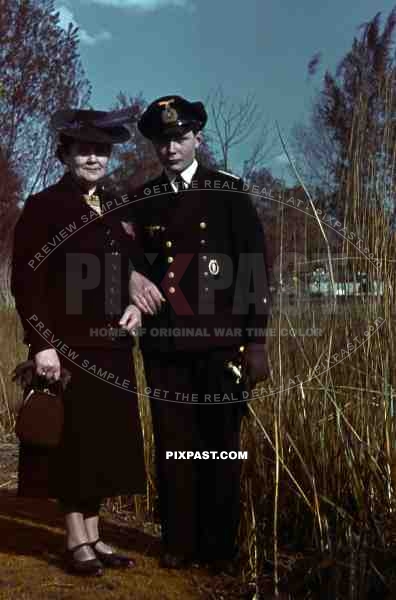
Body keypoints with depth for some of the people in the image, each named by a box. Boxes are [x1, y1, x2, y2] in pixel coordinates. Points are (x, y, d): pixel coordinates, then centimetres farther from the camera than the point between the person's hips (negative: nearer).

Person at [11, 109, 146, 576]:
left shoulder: (118, 208, 13)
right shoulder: (42, 207, -5)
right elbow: (25, 282, -10)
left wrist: (137, 305, 0)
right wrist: (42, 344, -18)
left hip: (111, 347, 6)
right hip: (67, 345, -6)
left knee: (104, 442, 11)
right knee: (73, 443, 4)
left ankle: (93, 537, 25)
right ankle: (77, 541, 18)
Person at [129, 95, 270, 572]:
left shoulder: (229, 190, 4)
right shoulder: (143, 200, 12)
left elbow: (255, 265, 1)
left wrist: (256, 340, -5)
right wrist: (134, 279, -9)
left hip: (220, 341, -2)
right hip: (164, 343, 3)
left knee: (220, 444, 4)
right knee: (172, 445, 7)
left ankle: (221, 546, 18)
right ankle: (178, 542, 20)